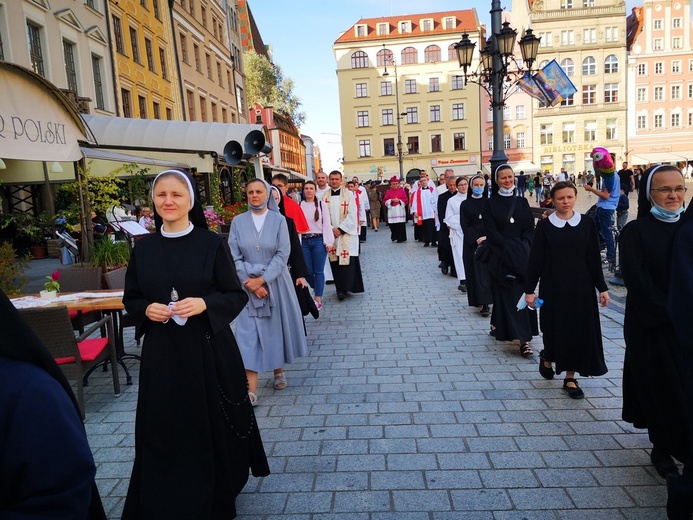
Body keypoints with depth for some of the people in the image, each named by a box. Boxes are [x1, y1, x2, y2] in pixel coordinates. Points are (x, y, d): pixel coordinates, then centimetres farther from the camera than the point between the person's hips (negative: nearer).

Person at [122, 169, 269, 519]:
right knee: (165, 429, 8)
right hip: (161, 353, 3)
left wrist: (204, 304, -20)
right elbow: (130, 299, 11)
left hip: (208, 350, -2)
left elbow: (236, 296, -3)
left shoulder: (212, 244, -5)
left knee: (213, 424, 8)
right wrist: (147, 310, -10)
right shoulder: (144, 247, 4)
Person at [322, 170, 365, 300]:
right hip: (331, 234, 3)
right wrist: (331, 229, -9)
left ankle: (343, 288, -5)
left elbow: (352, 214, -6)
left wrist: (340, 229, -12)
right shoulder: (325, 196, 8)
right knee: (334, 260, 3)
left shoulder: (349, 194, 0)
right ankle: (341, 288, 13)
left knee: (346, 260, -9)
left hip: (347, 233, -3)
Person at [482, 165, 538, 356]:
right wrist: (509, 247, -14)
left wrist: (523, 247, -11)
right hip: (500, 257, -2)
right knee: (505, 296, -1)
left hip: (522, 257, 2)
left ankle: (524, 339, 0)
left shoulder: (522, 202, 10)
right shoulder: (491, 204, 1)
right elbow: (491, 232, -6)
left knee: (523, 295, -1)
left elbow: (529, 229, 6)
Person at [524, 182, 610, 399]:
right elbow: (535, 259, -4)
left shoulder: (586, 224, 1)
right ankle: (547, 357, 39)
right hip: (553, 285, -2)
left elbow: (594, 258, 4)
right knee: (555, 328, 6)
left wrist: (602, 288, 2)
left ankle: (570, 377, 18)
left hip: (580, 285, 2)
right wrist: (529, 289, -6)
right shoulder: (544, 225, -4)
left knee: (579, 329, 4)